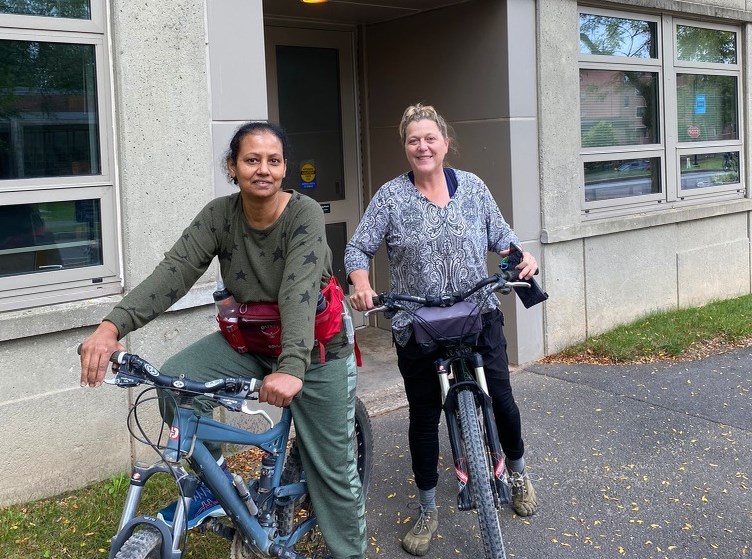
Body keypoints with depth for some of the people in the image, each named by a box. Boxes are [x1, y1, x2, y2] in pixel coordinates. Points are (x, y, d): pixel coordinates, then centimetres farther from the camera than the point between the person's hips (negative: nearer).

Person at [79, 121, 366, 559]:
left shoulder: (304, 214, -22)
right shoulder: (219, 215, -10)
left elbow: (299, 291, -35)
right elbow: (174, 271, -20)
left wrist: (291, 367, -49)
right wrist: (113, 325, -35)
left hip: (315, 347, -4)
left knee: (332, 467, 1)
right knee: (175, 379, -20)